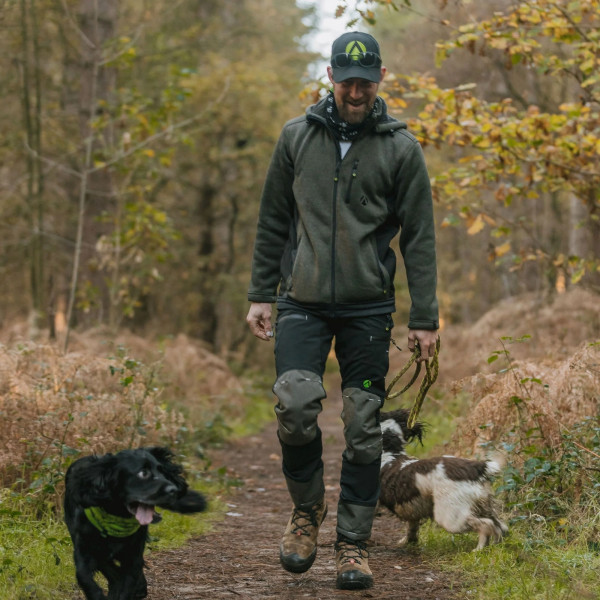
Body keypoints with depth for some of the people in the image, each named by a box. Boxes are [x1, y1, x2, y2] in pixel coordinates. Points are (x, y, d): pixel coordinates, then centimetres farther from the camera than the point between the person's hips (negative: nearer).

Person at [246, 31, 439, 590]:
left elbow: (419, 237, 2)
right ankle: (307, 506, 10)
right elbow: (272, 221, 13)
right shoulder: (297, 136, 7)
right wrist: (260, 295, 8)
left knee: (364, 427, 1)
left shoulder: (400, 147, 2)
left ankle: (353, 541, 13)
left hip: (368, 307, -1)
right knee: (295, 405, -16)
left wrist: (424, 318, -2)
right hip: (302, 300, 1)